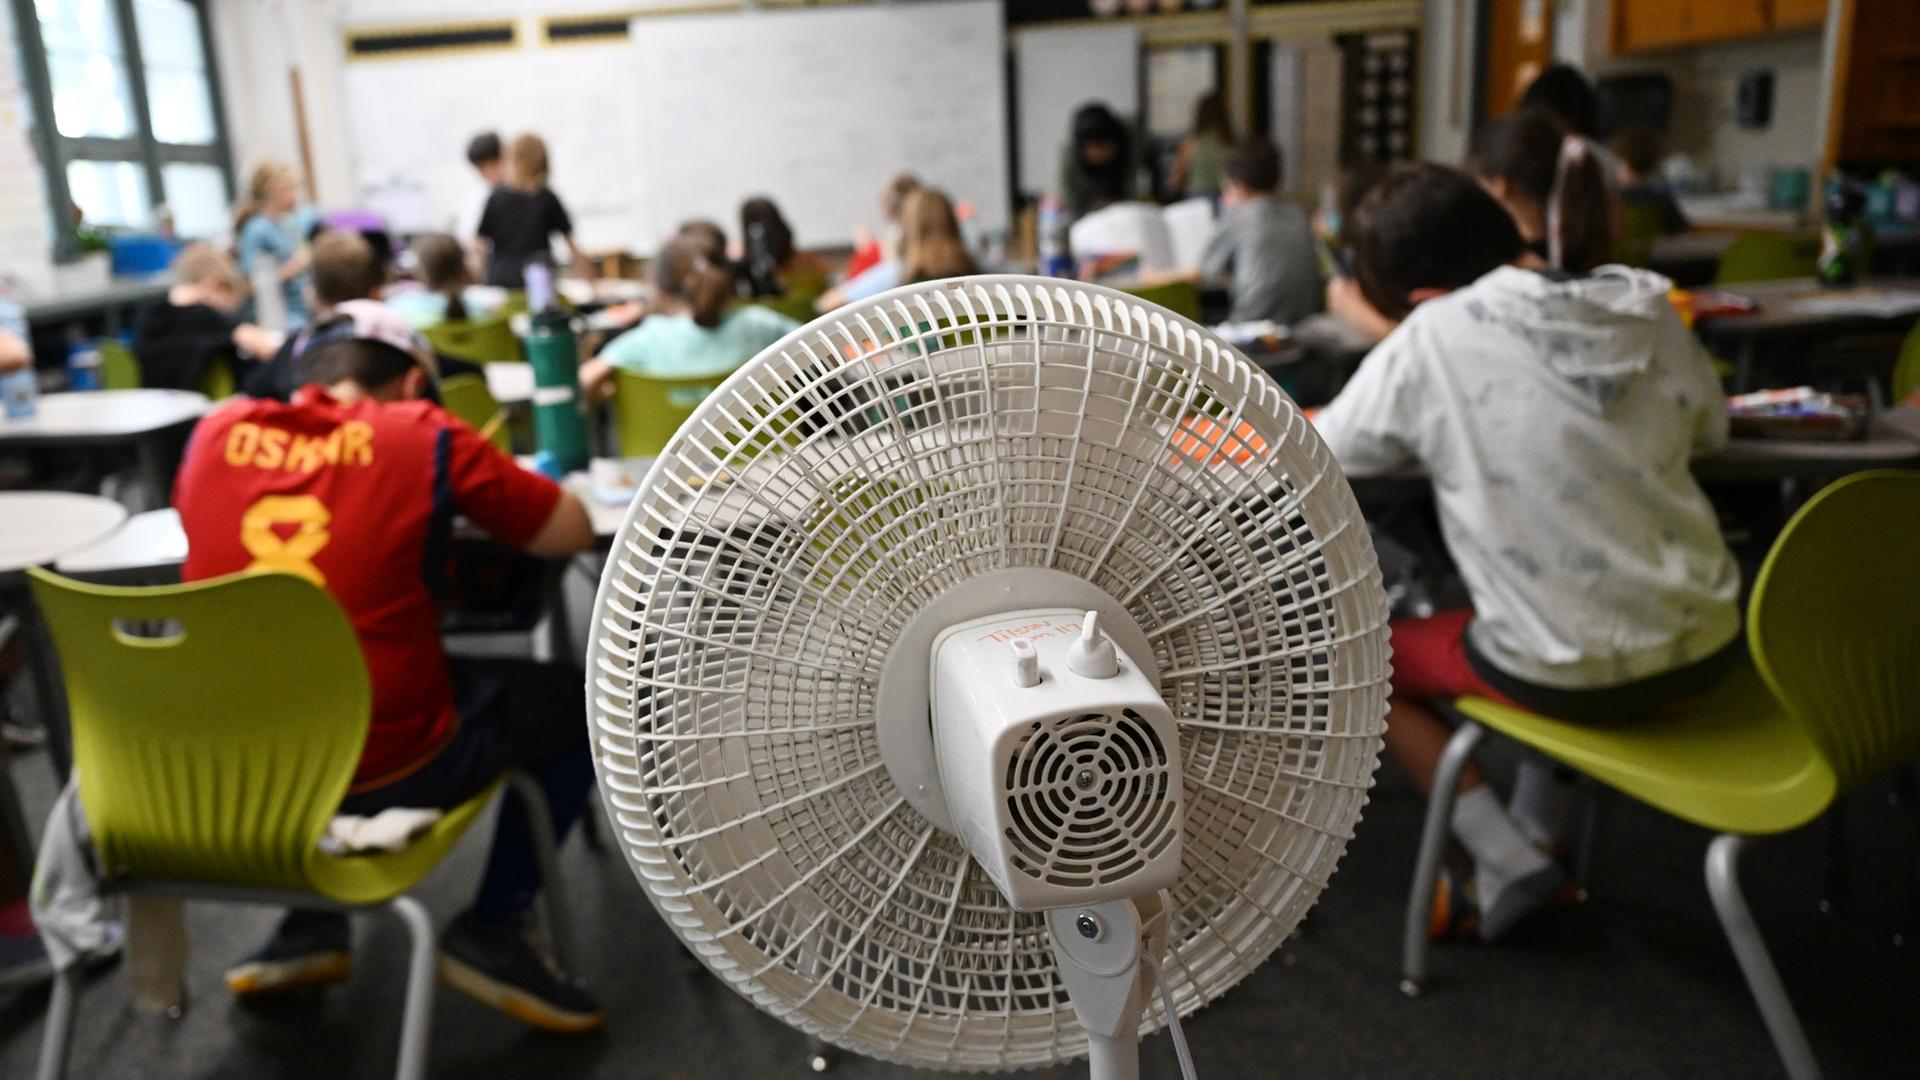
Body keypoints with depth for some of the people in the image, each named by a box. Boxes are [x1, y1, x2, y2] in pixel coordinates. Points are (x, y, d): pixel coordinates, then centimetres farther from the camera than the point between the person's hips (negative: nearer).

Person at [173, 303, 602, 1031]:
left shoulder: (220, 432, 5)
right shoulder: (425, 436, -6)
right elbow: (573, 533, 1)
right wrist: (479, 493, 19)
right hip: (381, 771, -5)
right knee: (581, 698, 17)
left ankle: (308, 926, 31)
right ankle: (492, 929, 14)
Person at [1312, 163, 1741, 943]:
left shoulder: (1434, 338, -15)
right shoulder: (1647, 308, -1)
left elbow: (1324, 454, -4)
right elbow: (1708, 430, 15)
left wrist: (1422, 435, 14)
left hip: (1579, 672, -5)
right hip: (1707, 644, 6)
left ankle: (1510, 864, 13)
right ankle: (1537, 833, 32)